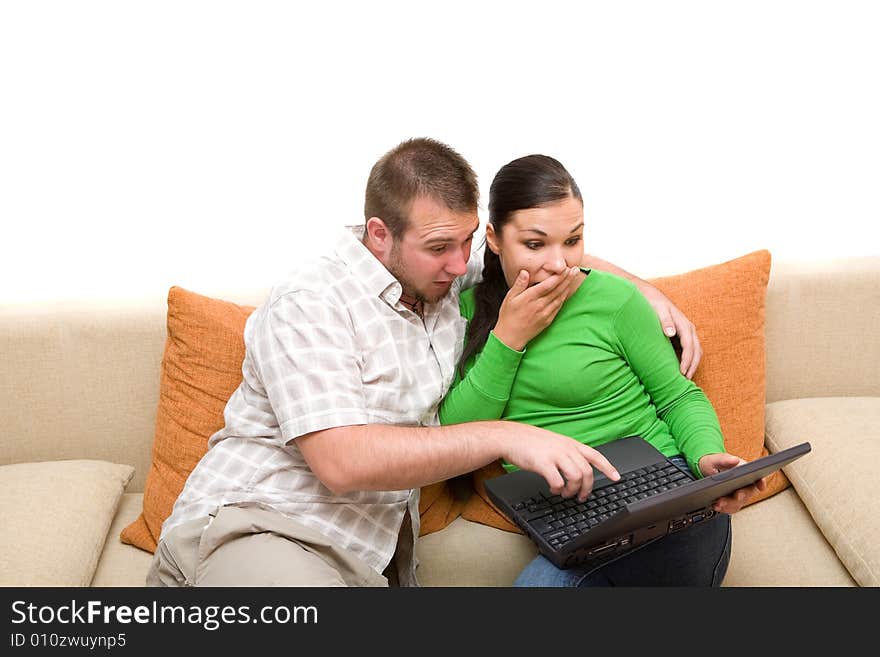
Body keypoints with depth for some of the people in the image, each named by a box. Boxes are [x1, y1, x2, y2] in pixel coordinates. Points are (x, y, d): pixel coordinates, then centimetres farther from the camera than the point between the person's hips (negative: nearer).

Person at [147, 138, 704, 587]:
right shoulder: (309, 307, -14)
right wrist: (504, 438, -27)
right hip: (251, 532, -7)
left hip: (369, 559, 7)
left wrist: (645, 290, 11)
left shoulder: (446, 273, 9)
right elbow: (342, 459, -24)